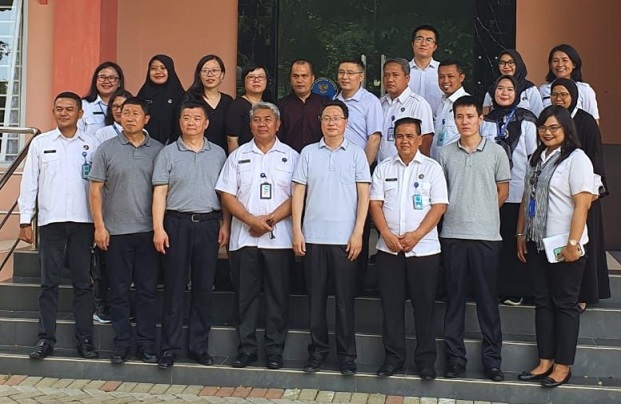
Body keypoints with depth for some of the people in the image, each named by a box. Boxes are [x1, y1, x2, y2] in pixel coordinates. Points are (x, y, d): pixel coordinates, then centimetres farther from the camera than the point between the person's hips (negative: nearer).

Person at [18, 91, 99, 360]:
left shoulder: (91, 145, 5)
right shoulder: (40, 143, 6)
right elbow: (29, 182, 6)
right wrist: (25, 220, 1)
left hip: (83, 221, 0)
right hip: (50, 221, 0)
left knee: (83, 283, 4)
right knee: (49, 283, 2)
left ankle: (85, 339, 10)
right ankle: (45, 339, 8)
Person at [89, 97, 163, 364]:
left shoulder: (158, 150, 5)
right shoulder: (107, 149, 3)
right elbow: (95, 189, 2)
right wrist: (99, 226, -4)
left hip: (147, 231, 1)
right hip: (116, 232, 0)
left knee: (147, 290, 5)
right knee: (119, 291, 5)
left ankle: (147, 344, 14)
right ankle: (122, 344, 15)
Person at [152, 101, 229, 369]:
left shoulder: (218, 154, 10)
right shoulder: (168, 153, 4)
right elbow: (160, 192, -1)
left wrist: (226, 224, 2)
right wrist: (158, 227, -9)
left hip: (209, 224, 2)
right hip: (177, 223, -2)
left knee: (204, 287, 6)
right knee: (174, 287, 2)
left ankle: (199, 346, 16)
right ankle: (169, 347, 8)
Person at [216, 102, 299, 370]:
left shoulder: (291, 156, 5)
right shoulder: (238, 156, 10)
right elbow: (227, 195, 3)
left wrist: (270, 219, -13)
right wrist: (252, 220, -11)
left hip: (279, 238, -1)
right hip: (244, 237, 2)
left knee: (278, 295, 3)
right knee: (245, 295, 5)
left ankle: (275, 350, 11)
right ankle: (246, 348, 14)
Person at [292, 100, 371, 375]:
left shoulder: (356, 154, 4)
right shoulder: (308, 153, 7)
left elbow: (364, 195, 1)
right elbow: (298, 192, 6)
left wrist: (358, 233, -7)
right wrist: (297, 231, -1)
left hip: (344, 238, -1)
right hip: (313, 236, 1)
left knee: (345, 298, 3)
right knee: (316, 297, 7)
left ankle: (346, 355, 12)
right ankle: (318, 350, 18)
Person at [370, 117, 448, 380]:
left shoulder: (432, 168, 2)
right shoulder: (383, 168, 9)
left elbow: (439, 206, -5)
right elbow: (375, 204, 4)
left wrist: (416, 235, -15)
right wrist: (387, 235, -11)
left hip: (424, 249, -2)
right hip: (388, 249, 2)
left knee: (424, 306, 3)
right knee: (391, 305, 6)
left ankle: (426, 360, 13)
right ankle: (393, 357, 16)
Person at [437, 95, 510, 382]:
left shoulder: (496, 152, 2)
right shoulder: (445, 154, 6)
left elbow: (503, 192, 7)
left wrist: (482, 215, 8)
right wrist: (457, 212, 4)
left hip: (486, 235, -2)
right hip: (452, 235, 2)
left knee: (487, 298, 4)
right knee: (455, 297, 7)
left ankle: (491, 358, 13)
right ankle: (455, 357, 16)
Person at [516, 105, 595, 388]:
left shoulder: (576, 159, -10)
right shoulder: (537, 158, 13)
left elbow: (582, 204, -16)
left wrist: (572, 243, -20)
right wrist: (521, 234, 12)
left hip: (563, 246, -7)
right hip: (537, 243, 7)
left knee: (564, 304, 2)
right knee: (543, 302, 10)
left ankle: (563, 365, 11)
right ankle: (545, 361, 18)